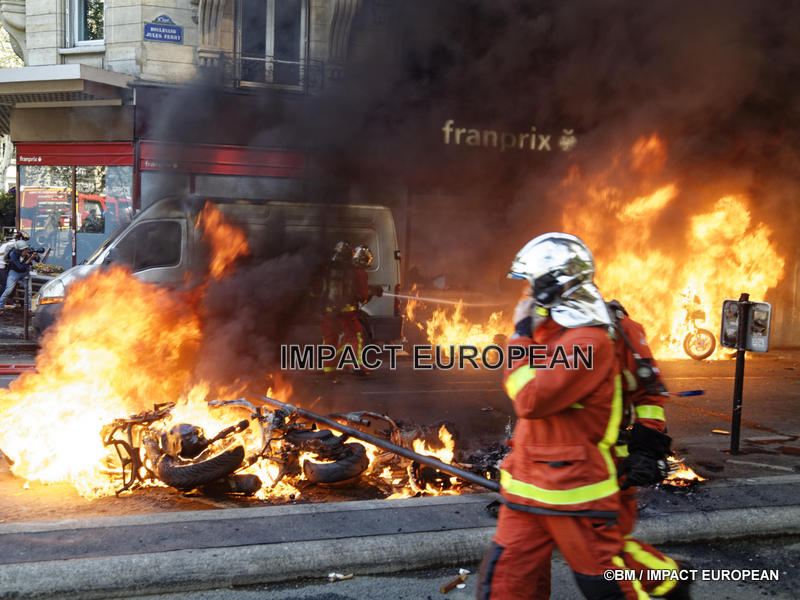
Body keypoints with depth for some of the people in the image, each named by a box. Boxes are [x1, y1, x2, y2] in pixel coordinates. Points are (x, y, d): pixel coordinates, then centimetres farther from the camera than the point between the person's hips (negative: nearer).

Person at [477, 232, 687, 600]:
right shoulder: (548, 330, 10)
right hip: (529, 484, 8)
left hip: (574, 487, -8)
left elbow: (531, 399, -22)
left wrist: (520, 336, -15)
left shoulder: (588, 342, -19)